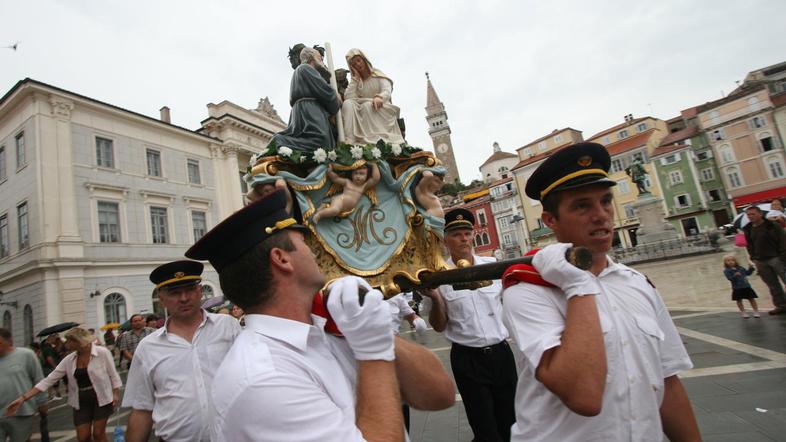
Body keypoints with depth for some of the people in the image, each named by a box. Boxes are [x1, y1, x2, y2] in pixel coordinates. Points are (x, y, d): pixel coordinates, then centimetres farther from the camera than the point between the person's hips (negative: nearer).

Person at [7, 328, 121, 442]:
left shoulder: (102, 352, -14)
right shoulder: (69, 359, -1)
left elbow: (113, 375, -8)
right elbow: (49, 380, 1)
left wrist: (116, 394, -11)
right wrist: (23, 397, -5)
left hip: (101, 399, -4)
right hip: (81, 402, 5)